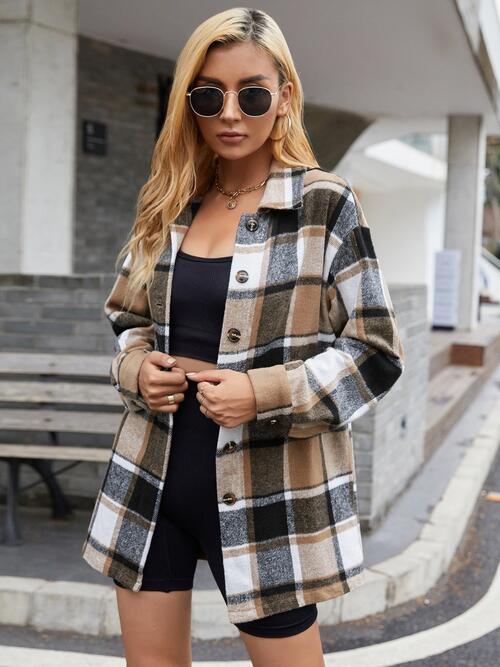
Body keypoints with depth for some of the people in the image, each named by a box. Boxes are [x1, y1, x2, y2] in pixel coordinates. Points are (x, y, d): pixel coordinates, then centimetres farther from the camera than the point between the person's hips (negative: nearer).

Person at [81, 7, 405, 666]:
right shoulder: (169, 204, 6)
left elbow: (376, 353, -7)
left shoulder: (325, 204, -7)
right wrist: (137, 368, -5)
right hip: (152, 476, 4)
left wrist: (264, 393, -20)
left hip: (266, 491, -4)